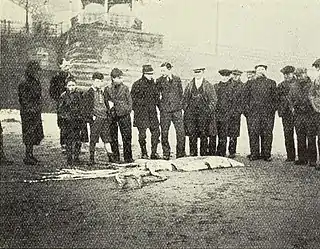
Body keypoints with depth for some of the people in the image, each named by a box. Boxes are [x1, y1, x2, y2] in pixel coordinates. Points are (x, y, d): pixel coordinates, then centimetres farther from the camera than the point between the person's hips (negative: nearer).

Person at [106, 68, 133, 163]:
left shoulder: (125, 88, 5)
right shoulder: (108, 89, 6)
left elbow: (130, 101, 8)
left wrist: (128, 110, -4)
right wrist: (110, 108, -4)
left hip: (124, 115, -1)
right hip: (112, 116, 1)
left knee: (127, 137, -3)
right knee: (113, 138, 4)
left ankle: (128, 158, 4)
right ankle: (115, 158, 12)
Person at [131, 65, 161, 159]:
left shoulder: (153, 83, 11)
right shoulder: (137, 84, -6)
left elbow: (157, 97, 19)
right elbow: (133, 98, -5)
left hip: (152, 112, 5)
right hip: (141, 112, -5)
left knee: (156, 131, 2)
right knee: (142, 133, -3)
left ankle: (154, 153, 12)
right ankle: (144, 153, 10)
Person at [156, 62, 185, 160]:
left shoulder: (177, 79, 7)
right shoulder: (159, 81, 3)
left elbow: (181, 93, 14)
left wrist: (179, 104, 6)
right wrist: (161, 105, 2)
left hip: (177, 109, 1)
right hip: (165, 110, -1)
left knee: (180, 132, -3)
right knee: (164, 133, 1)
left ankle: (180, 153, 9)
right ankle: (166, 154, 13)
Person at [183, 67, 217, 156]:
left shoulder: (208, 85, 6)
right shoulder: (189, 85, 12)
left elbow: (213, 100, 5)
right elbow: (185, 99, 15)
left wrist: (208, 111, -4)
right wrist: (186, 110, 5)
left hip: (204, 113, -2)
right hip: (191, 113, 2)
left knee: (203, 135, 0)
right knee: (192, 135, -2)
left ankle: (204, 155, 8)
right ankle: (193, 154, 5)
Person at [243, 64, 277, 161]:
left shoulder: (271, 83, 12)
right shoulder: (250, 83, 13)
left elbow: (274, 98, 11)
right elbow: (245, 97, 11)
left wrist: (272, 109, 1)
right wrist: (247, 109, 1)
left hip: (267, 112, 0)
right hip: (253, 111, 0)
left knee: (267, 134, 0)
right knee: (253, 133, -3)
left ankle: (266, 154, 7)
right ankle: (254, 154, 4)